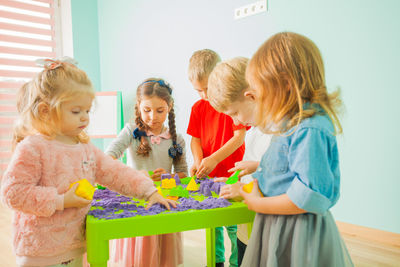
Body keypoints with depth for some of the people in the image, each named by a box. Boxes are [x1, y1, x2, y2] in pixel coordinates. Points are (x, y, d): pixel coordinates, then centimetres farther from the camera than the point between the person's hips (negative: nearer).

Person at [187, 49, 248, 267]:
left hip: (231, 175, -5)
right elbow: (196, 139, 8)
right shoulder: (198, 108, 7)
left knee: (233, 225, 0)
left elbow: (239, 137, -15)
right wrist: (198, 162, -10)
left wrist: (214, 159, -23)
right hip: (208, 176, 5)